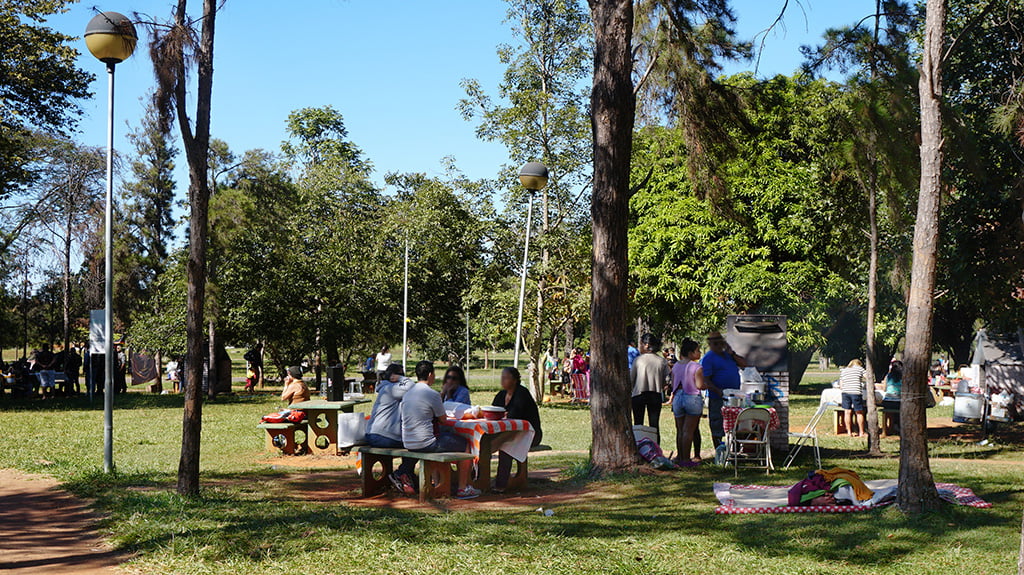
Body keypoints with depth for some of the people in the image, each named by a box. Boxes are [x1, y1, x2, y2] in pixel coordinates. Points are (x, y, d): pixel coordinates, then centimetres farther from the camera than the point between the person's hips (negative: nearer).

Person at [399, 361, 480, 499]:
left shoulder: (407, 393, 9)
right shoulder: (432, 394, -13)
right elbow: (443, 419, -2)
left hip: (407, 444, 8)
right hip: (425, 444, -8)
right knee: (467, 443, 6)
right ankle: (463, 488, 9)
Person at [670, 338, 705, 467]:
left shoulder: (676, 366, 8)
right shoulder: (696, 367, -10)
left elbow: (673, 385, 10)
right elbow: (700, 385, -14)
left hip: (678, 398, 5)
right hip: (692, 398, -5)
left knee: (680, 430, 12)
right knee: (689, 431, -2)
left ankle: (680, 457, 16)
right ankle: (686, 459, -1)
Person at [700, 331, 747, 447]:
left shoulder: (727, 354, 16)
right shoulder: (707, 358, -7)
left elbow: (744, 364, 11)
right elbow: (705, 380, -14)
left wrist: (732, 353, -2)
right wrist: (718, 391, -29)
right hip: (718, 398, -7)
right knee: (717, 426, 0)